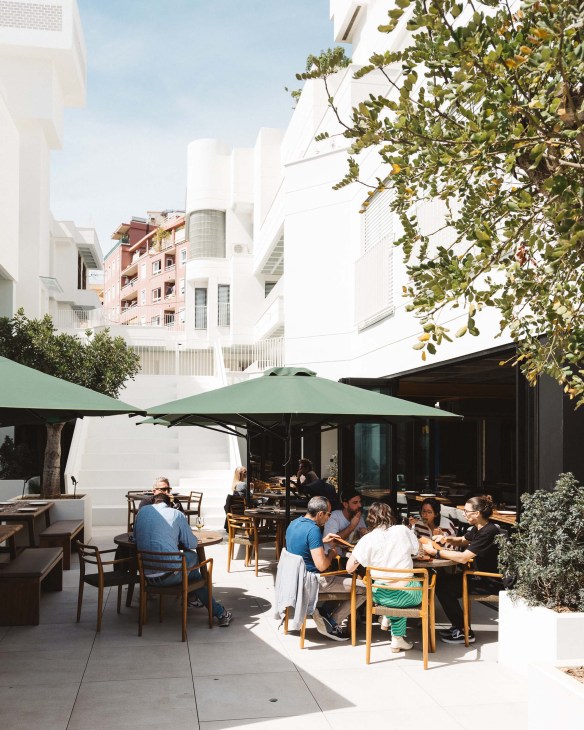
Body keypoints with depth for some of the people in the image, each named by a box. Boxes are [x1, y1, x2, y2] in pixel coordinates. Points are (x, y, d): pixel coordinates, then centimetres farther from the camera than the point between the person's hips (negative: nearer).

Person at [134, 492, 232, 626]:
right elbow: (192, 543, 5)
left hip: (147, 576, 4)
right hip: (170, 576, -4)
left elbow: (135, 539, 20)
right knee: (193, 556, 26)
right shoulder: (177, 514, 1)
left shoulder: (142, 511, 10)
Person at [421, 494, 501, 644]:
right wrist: (447, 539, 2)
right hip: (480, 574, 10)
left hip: (490, 582, -10)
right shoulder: (478, 528, 6)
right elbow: (463, 541, 23)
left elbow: (463, 557, -29)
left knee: (442, 586, -12)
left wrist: (435, 552, -21)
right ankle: (458, 626, 15)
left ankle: (464, 632, -1)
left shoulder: (488, 532, -24)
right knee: (442, 579, 6)